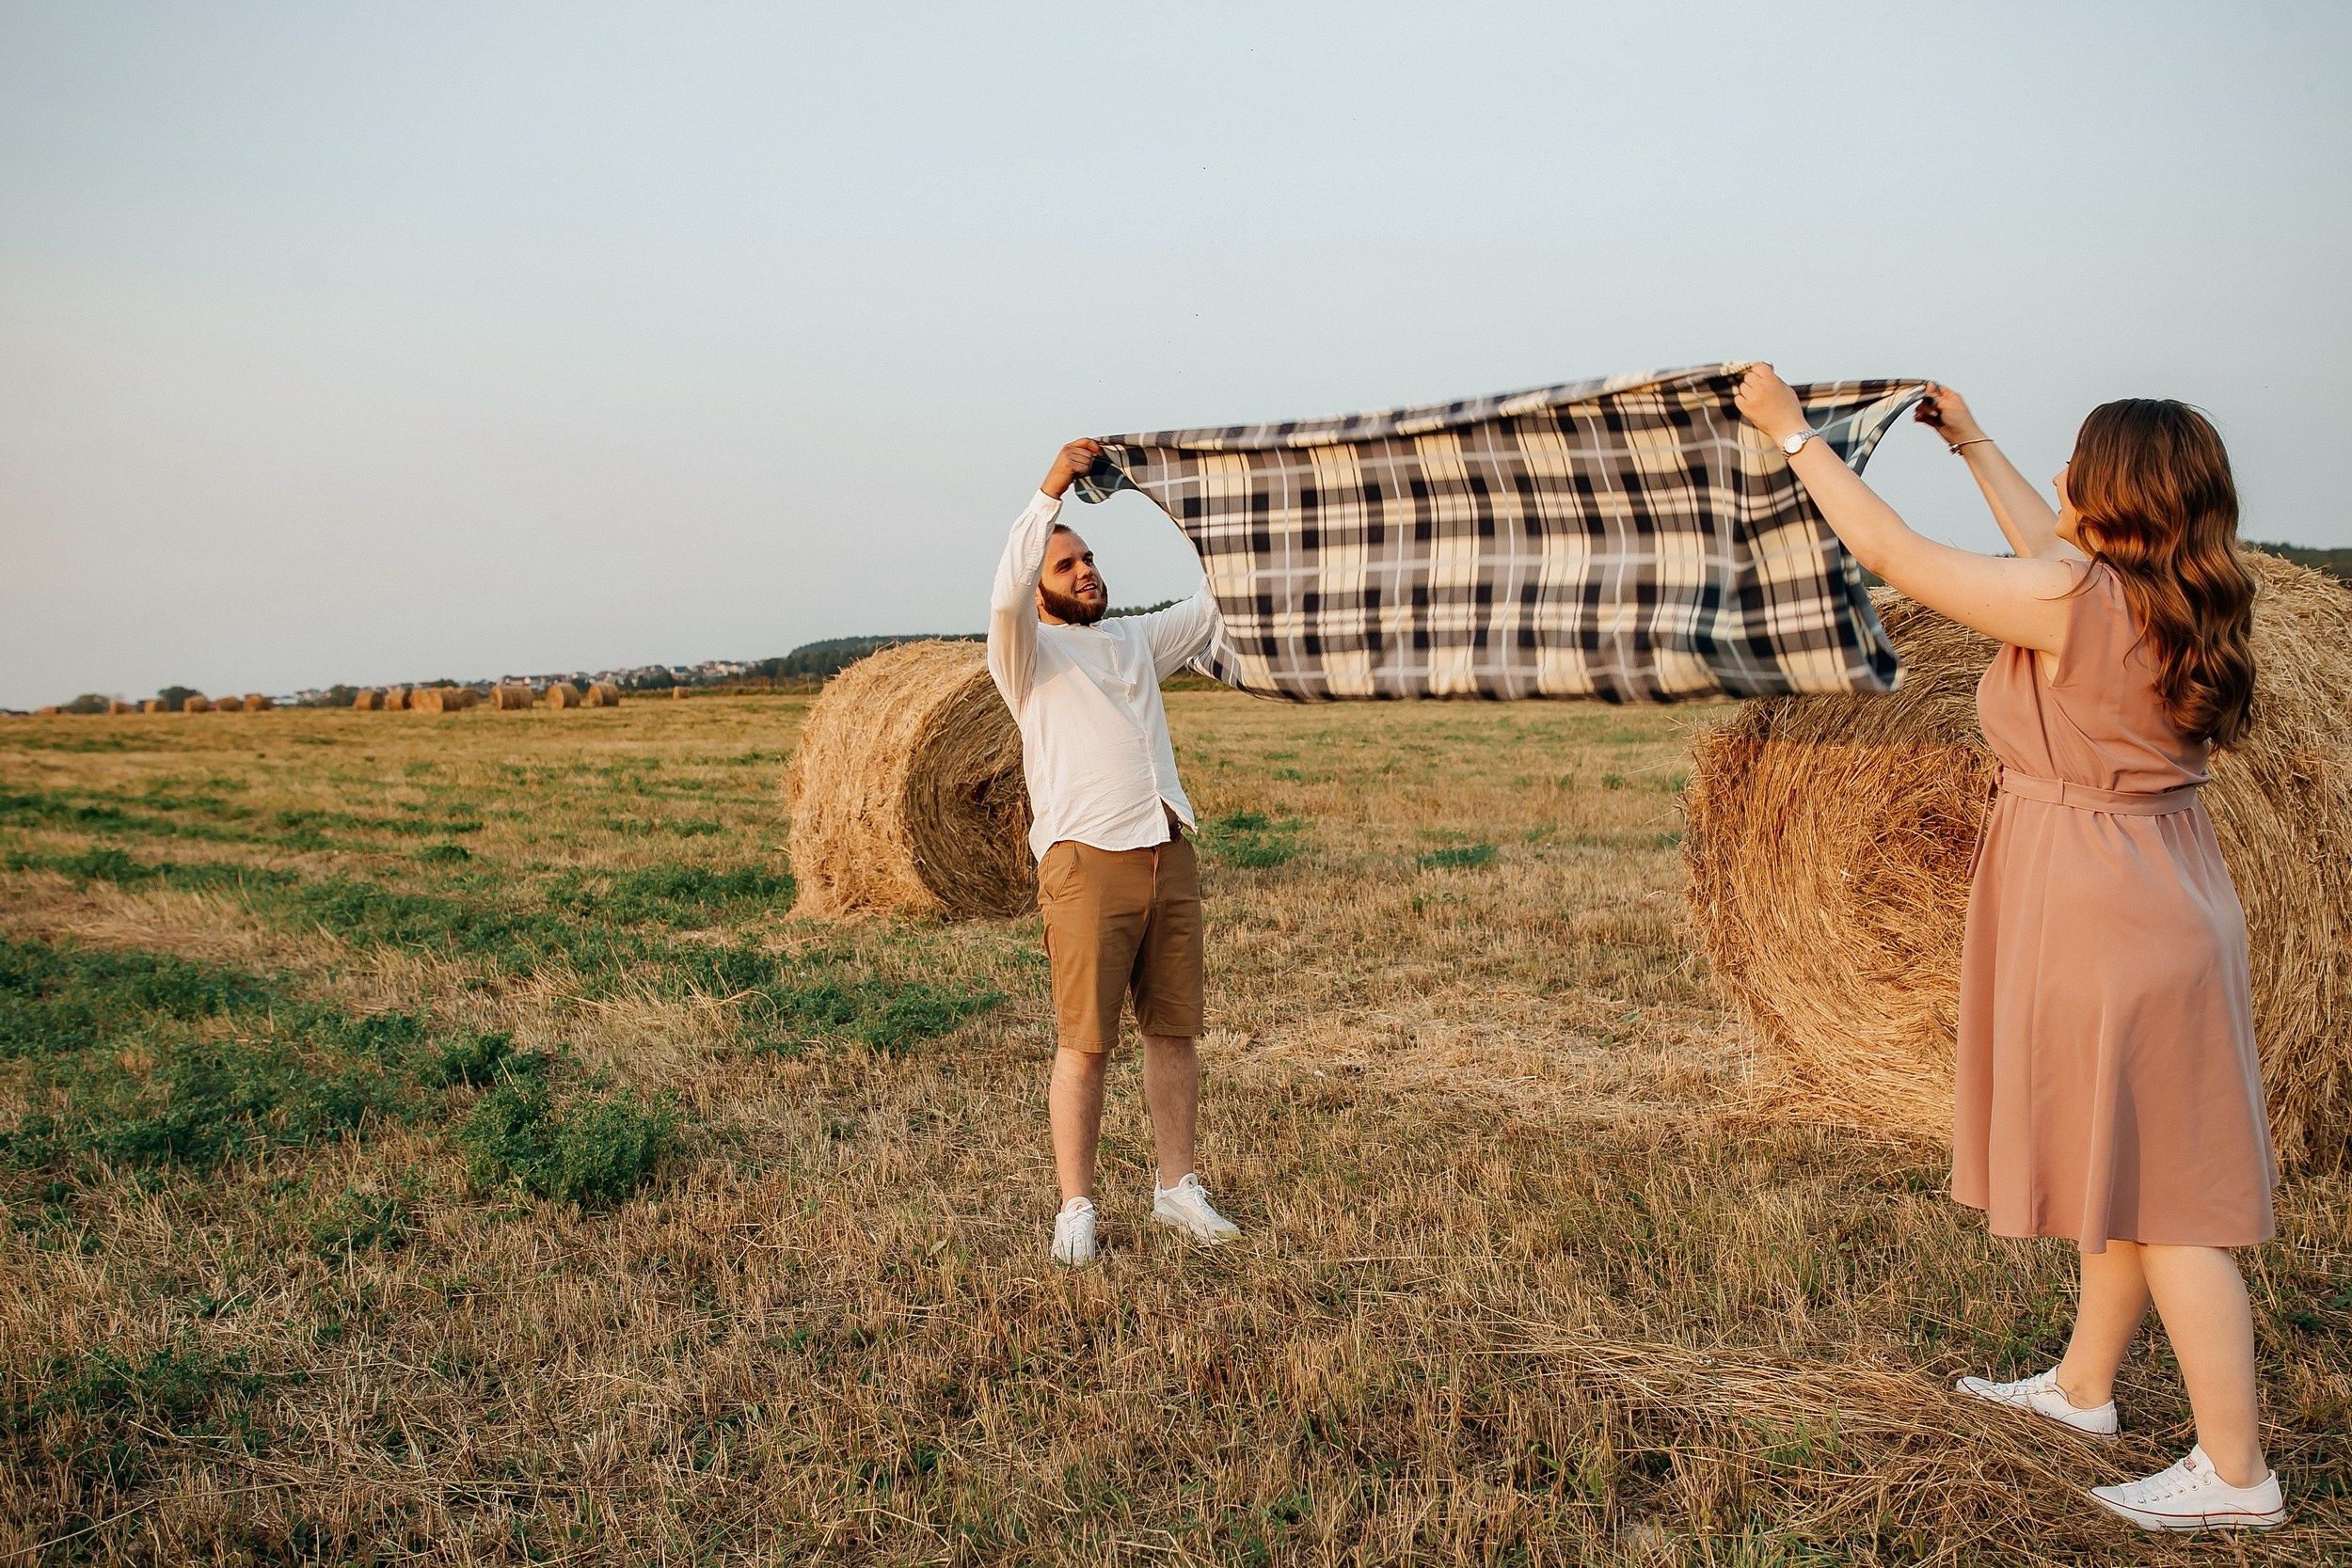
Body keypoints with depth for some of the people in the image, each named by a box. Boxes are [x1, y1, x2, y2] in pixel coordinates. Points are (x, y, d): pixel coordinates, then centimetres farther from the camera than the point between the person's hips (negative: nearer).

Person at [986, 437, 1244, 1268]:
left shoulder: (1138, 639, 22)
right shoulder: (1029, 653, 4)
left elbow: (1218, 601, 25)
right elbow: (1006, 594, -17)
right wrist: (1049, 491, -16)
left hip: (1170, 857, 6)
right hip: (1087, 862, -6)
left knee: (1174, 1029, 9)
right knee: (1085, 1041, -5)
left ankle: (1177, 1188, 20)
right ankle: (1076, 1208, 4)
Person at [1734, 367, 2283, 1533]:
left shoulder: (2071, 601, -21)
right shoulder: (2176, 596, 4)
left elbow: (1888, 551, -14)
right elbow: (2052, 550, 25)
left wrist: (1790, 430, -4)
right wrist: (1974, 445, 33)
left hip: (2107, 914, -9)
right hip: (2157, 904, 9)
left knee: (2160, 1194, -1)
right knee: (2125, 1168, 19)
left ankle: (2236, 1471, 9)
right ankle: (2083, 1387, 36)